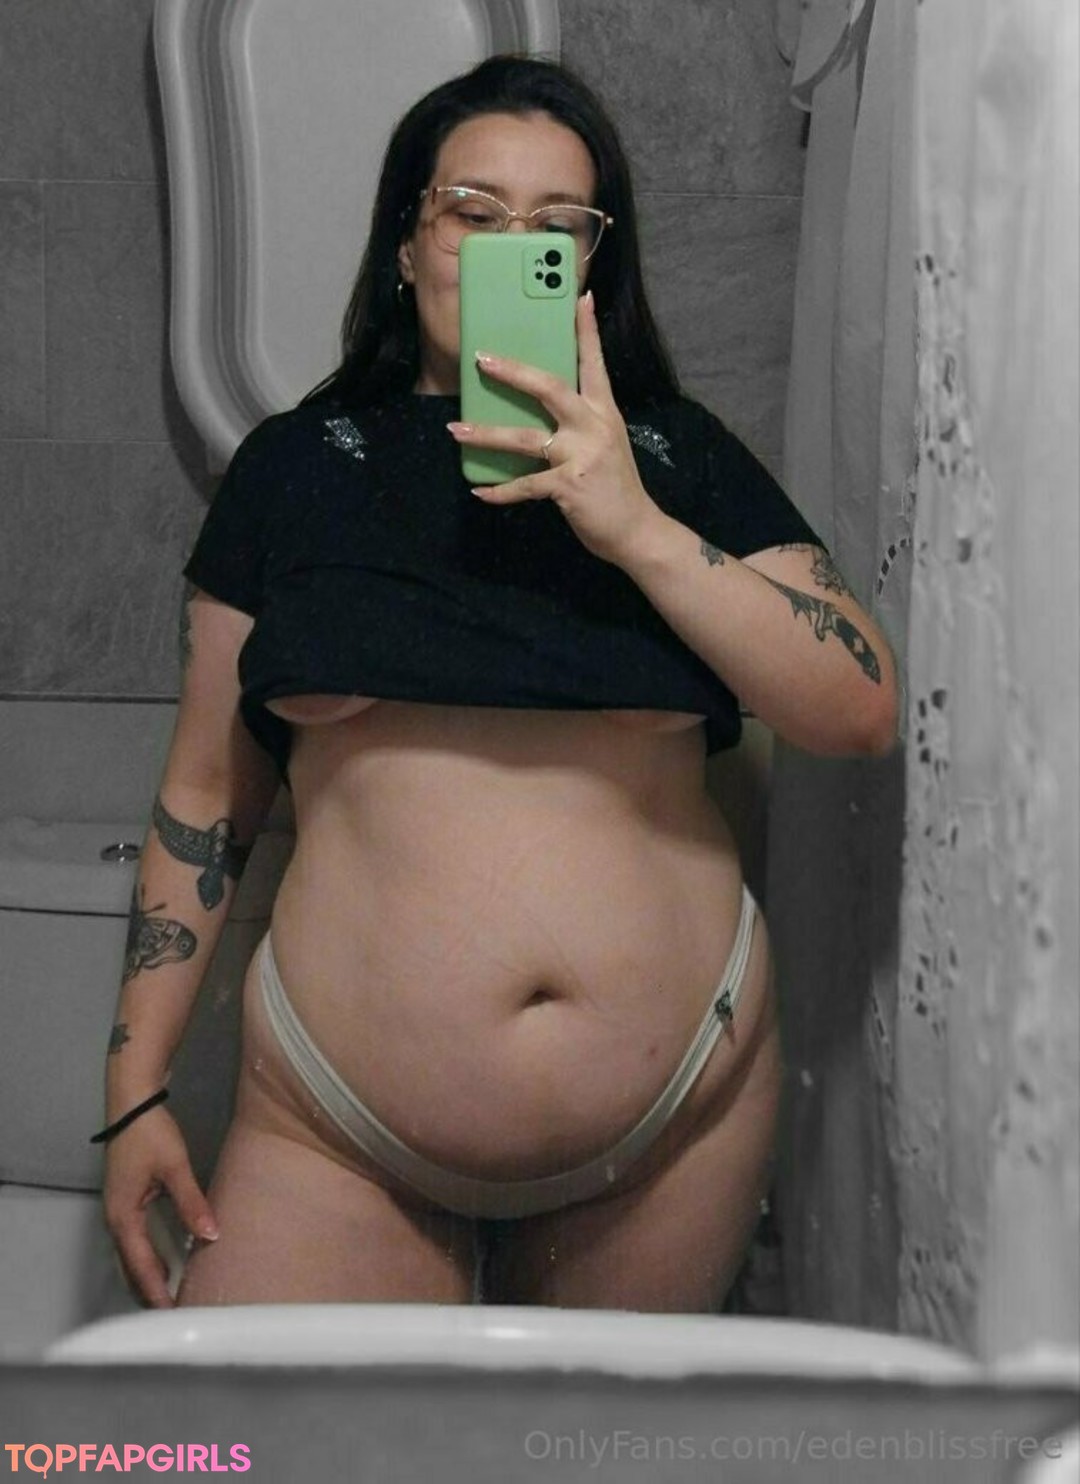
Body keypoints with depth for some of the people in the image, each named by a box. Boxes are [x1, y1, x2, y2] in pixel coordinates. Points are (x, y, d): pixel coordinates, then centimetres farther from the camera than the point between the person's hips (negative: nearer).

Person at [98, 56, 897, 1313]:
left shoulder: (679, 456, 4)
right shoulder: (294, 468, 4)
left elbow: (862, 711, -6)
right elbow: (204, 798, 6)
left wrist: (641, 531, -17)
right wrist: (136, 1092, 4)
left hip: (680, 1110, 1)